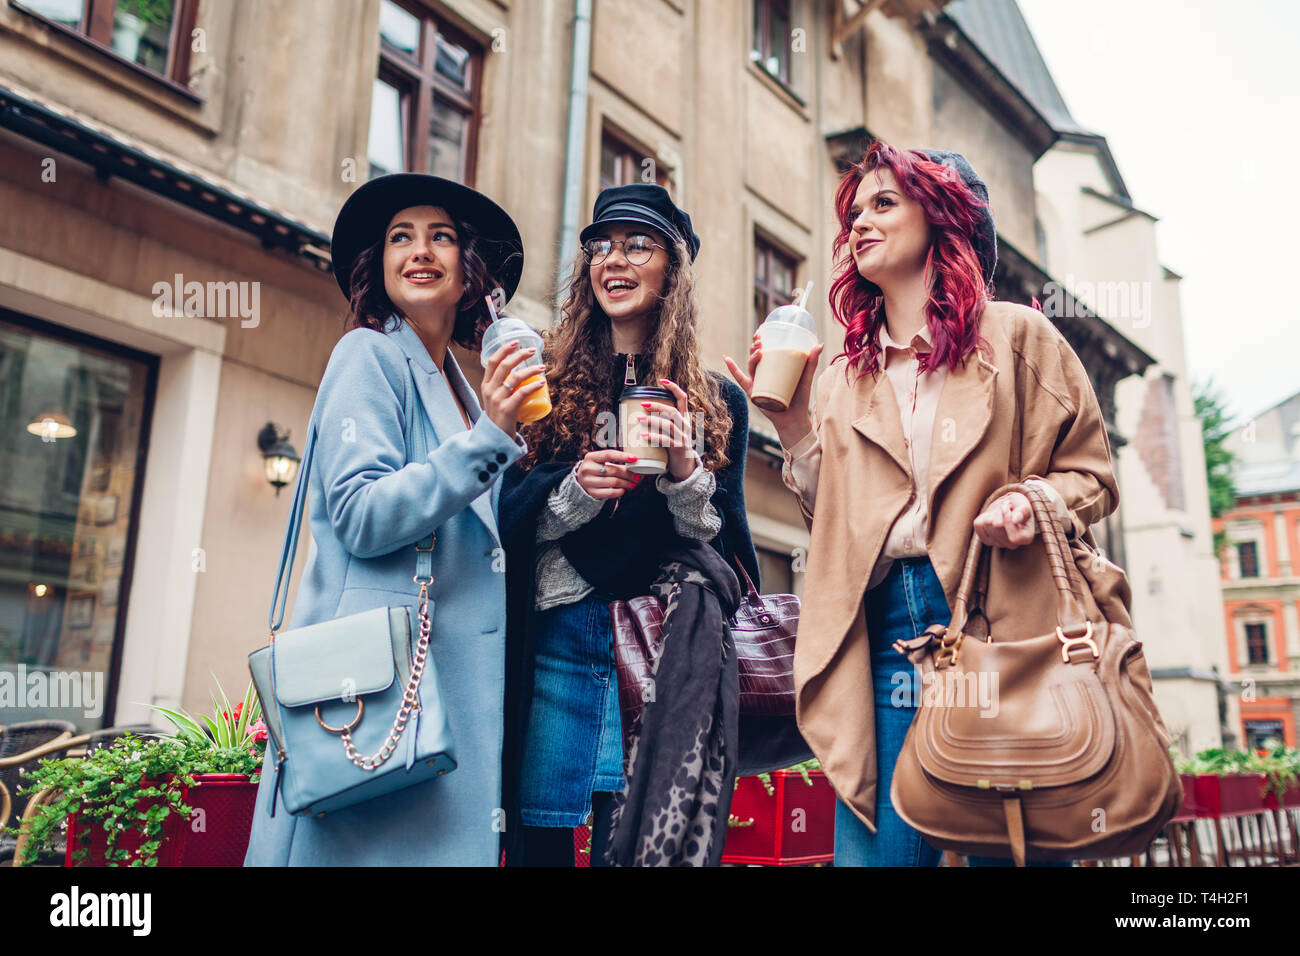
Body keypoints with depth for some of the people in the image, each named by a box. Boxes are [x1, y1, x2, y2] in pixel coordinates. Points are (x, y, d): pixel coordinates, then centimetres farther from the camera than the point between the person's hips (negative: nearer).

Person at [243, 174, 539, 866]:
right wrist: (490, 437, -19)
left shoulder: (459, 386, 19)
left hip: (453, 671, 8)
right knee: (378, 847, -6)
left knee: (444, 842, 9)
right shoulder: (370, 356, -3)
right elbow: (361, 519, -14)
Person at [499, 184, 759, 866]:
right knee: (540, 838, 1)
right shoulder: (552, 386, 10)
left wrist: (684, 470, -12)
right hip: (559, 637, 1)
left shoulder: (716, 400, 8)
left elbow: (724, 539, 5)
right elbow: (507, 516, 6)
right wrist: (575, 490, -13)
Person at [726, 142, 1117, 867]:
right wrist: (791, 419, 5)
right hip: (880, 636, 3)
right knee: (871, 850, -1)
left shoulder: (1016, 336, 8)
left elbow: (1090, 474, 8)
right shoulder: (843, 376, 18)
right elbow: (832, 519, 14)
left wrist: (1031, 502, -13)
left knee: (1013, 846, 1)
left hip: (993, 622, -2)